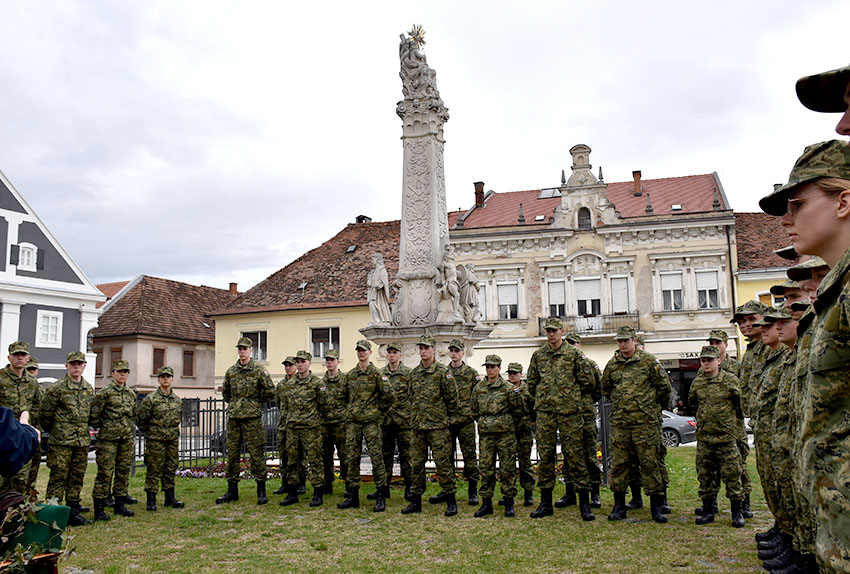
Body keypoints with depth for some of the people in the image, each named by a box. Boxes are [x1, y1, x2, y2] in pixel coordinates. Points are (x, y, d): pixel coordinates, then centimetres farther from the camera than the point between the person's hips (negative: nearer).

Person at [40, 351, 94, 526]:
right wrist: (53, 432, 6)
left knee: (77, 478, 10)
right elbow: (46, 413, -3)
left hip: (82, 441, 5)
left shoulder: (89, 389, 11)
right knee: (58, 477, -2)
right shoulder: (57, 388, -6)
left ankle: (73, 512, 18)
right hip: (61, 441, -5)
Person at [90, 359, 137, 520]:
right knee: (105, 472, -5)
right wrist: (100, 428, 0)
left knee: (123, 472, 9)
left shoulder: (131, 394, 12)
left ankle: (120, 504, 19)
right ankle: (99, 508, 2)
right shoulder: (104, 392, -7)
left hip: (127, 440, 6)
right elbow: (93, 414, -7)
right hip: (108, 439, -6)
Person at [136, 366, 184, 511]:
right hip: (155, 440, -5)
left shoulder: (178, 400, 9)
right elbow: (140, 418, -5)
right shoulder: (150, 398, -8)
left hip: (173, 439, 5)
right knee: (154, 470, -2)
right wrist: (149, 431, 3)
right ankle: (151, 500, 5)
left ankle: (170, 497, 20)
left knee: (171, 469, 11)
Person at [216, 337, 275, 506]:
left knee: (257, 454, -3)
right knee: (232, 454, 8)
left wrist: (255, 403, 5)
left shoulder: (259, 370, -2)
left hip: (252, 418, -5)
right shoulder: (231, 371, 11)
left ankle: (261, 492, 5)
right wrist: (235, 405, 14)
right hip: (233, 418, 5)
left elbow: (270, 392, -1)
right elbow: (225, 393, 24)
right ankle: (232, 491, 18)